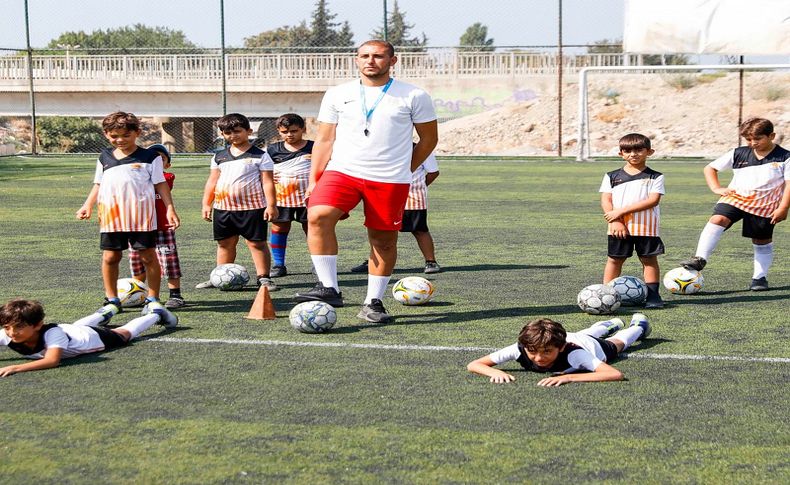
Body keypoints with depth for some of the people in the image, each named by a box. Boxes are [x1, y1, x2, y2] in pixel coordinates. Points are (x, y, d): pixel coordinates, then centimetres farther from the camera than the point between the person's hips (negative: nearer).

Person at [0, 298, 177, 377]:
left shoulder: (52, 334, -50)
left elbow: (52, 361, -62)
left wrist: (16, 368, -72)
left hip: (95, 337, -5)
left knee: (125, 333, 24)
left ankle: (156, 313, 51)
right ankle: (105, 313, 72)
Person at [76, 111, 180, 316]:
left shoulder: (149, 156, 2)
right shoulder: (105, 157, 14)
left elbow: (160, 184, 2)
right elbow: (98, 185, 19)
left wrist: (170, 209, -4)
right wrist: (88, 205, 7)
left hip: (141, 215, -3)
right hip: (112, 216, 3)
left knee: (148, 255, 0)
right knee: (110, 257, 3)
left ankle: (153, 298, 10)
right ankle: (112, 299, 14)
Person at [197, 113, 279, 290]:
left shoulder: (260, 155, -3)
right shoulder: (219, 157, 12)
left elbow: (267, 182, -6)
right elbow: (212, 181, 16)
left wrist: (271, 205, -11)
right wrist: (206, 204, 11)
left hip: (251, 208, -5)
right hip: (223, 208, 5)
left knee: (257, 243, -2)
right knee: (224, 243, 12)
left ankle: (263, 277, 1)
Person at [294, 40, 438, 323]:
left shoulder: (414, 97, 3)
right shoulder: (337, 95, 9)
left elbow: (429, 139, 11)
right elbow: (324, 140, 12)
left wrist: (403, 170, 10)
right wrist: (313, 180, 4)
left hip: (390, 180, -1)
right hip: (341, 172, 1)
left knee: (384, 239, 3)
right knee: (318, 217, -22)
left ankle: (373, 303, 18)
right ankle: (329, 289, -16)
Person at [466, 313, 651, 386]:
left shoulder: (572, 354, -51)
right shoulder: (520, 349, -44)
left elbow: (616, 375, -62)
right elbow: (473, 365, -42)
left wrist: (569, 377, -69)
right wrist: (495, 372, -63)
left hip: (595, 346, -3)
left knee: (616, 343, 33)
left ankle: (638, 326, 66)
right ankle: (611, 325, 72)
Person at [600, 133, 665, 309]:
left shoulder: (655, 177, 0)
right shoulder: (612, 176, 7)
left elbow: (653, 200, -12)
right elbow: (606, 200, 2)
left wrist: (621, 211, -16)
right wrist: (615, 221, -15)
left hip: (646, 227, -1)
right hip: (619, 228, 1)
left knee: (649, 259, 3)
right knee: (614, 259, 5)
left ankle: (653, 294, 9)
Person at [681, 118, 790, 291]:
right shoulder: (738, 154, 6)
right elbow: (710, 168, 13)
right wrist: (717, 188, -1)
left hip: (765, 205, -1)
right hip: (735, 197, 1)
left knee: (762, 241, 9)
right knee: (717, 219, -24)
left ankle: (760, 277, 25)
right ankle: (700, 259, -31)